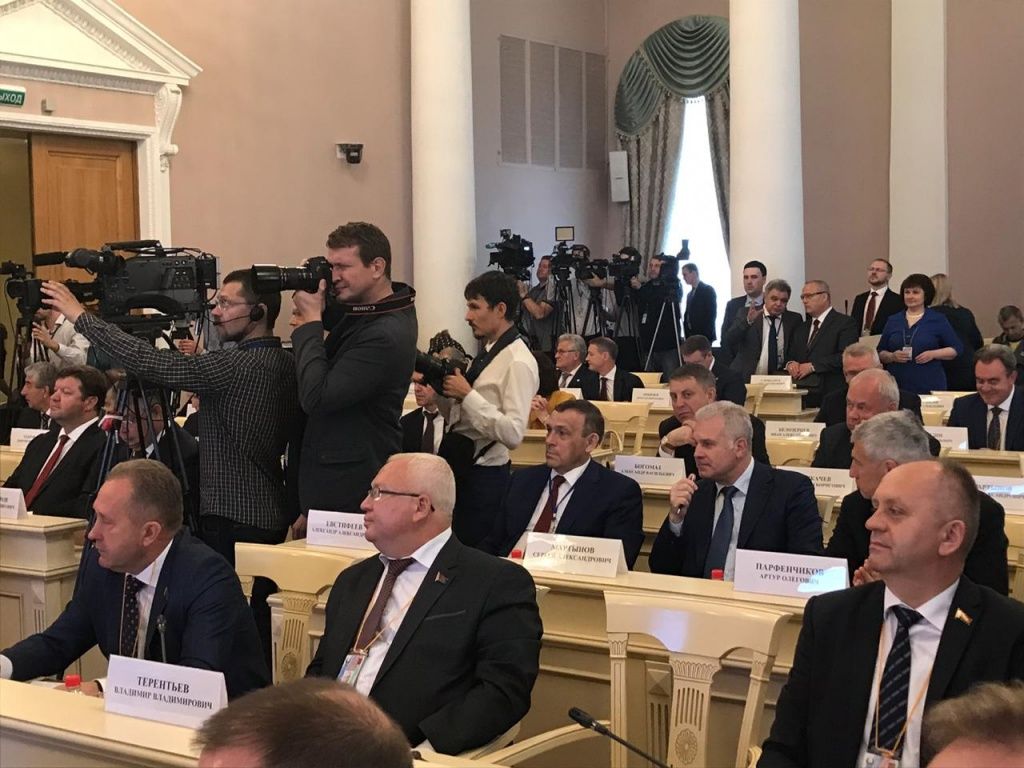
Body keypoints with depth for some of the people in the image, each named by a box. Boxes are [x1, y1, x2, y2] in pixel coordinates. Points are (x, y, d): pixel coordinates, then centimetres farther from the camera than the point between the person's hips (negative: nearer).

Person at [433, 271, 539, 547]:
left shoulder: (518, 362, -16)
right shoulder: (487, 353, 12)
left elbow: (513, 433, -25)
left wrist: (468, 395, -23)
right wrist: (442, 392, -3)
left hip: (485, 476, -9)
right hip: (459, 467, 9)